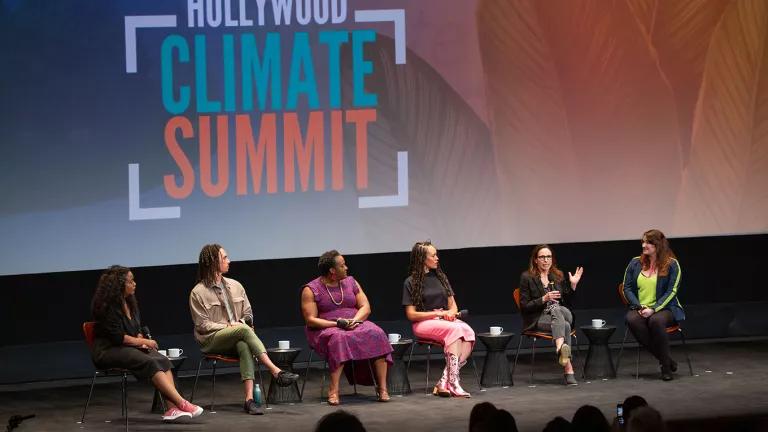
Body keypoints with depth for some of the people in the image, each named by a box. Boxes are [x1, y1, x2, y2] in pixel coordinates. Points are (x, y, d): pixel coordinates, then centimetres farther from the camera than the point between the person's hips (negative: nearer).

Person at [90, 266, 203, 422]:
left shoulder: (130, 303, 14)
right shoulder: (108, 306, -13)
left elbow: (138, 328, 22)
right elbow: (117, 336, -17)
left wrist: (140, 340, -1)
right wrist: (143, 341, -11)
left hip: (128, 347, 8)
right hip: (108, 351, -8)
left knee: (163, 360, -20)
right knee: (150, 363, -30)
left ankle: (172, 409, -35)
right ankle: (182, 404, -34)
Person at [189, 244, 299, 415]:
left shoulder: (235, 286, 16)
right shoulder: (198, 292, 1)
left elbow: (248, 314, 18)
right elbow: (203, 325, -4)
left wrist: (240, 323, -5)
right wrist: (229, 326, -14)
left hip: (236, 339, 4)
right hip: (211, 340, -4)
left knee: (244, 346, -35)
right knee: (244, 329, -34)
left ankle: (249, 399, -48)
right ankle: (276, 372, -43)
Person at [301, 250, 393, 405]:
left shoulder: (350, 282, 12)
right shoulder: (311, 290, -2)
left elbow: (365, 307, 7)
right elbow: (311, 320, -9)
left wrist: (355, 320, -14)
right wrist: (337, 323, -20)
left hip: (355, 324, 4)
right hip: (325, 329, -4)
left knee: (376, 334, -26)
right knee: (339, 338, -39)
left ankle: (382, 387, -28)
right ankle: (333, 391, -40)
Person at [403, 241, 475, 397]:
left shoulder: (440, 277, 18)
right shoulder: (411, 282, 0)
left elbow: (453, 305, 19)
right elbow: (411, 315, -4)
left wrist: (451, 312, -6)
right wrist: (438, 314, -11)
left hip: (445, 320, 5)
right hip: (424, 323, -5)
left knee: (468, 331, -29)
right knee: (455, 329, -35)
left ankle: (444, 383, -34)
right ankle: (453, 383, -40)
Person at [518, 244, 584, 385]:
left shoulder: (558, 276, 17)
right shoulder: (527, 277, 2)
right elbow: (524, 307, -3)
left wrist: (573, 285, 4)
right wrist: (544, 299, -16)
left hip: (560, 313, 4)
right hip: (537, 319, -4)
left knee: (556, 309, -36)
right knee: (564, 325, -35)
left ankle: (560, 348, -56)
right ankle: (569, 371, -52)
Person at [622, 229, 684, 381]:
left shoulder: (671, 264, -1)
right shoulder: (635, 263, 10)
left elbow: (671, 291, -6)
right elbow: (627, 288, 8)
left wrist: (653, 309, -18)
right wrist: (639, 307, -8)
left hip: (664, 308, -3)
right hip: (639, 308, 3)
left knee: (656, 321, -39)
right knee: (632, 320, -33)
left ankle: (666, 367, -22)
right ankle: (666, 359, -22)